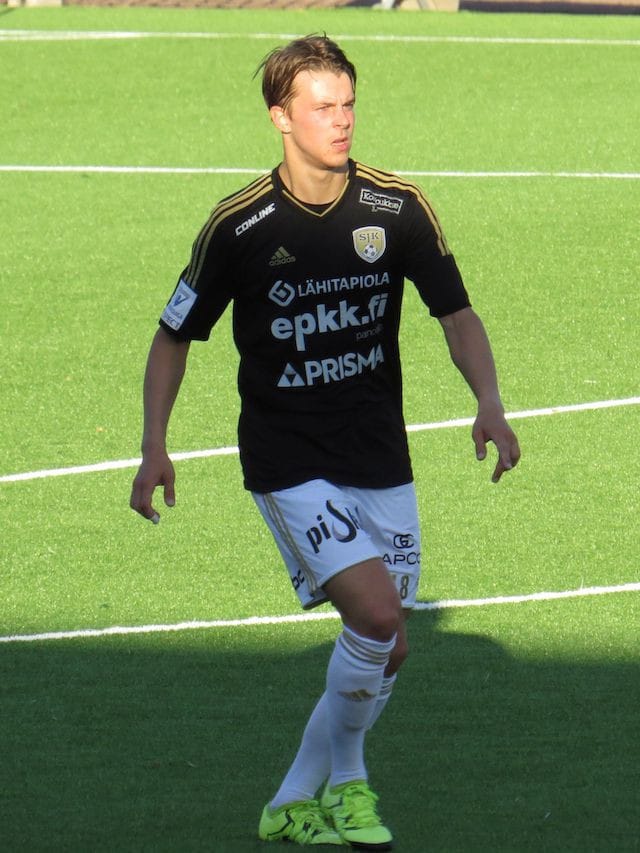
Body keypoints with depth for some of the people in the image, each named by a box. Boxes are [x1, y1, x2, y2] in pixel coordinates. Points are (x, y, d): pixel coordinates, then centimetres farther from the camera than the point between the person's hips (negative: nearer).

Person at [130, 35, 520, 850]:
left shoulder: (397, 207, -4)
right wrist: (154, 446, -8)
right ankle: (344, 777, 3)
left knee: (386, 651, 6)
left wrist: (488, 403, -15)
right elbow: (174, 335, 1)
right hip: (289, 463, -4)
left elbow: (457, 313, 2)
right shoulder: (238, 225, -10)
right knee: (377, 615, -20)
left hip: (380, 460, 4)